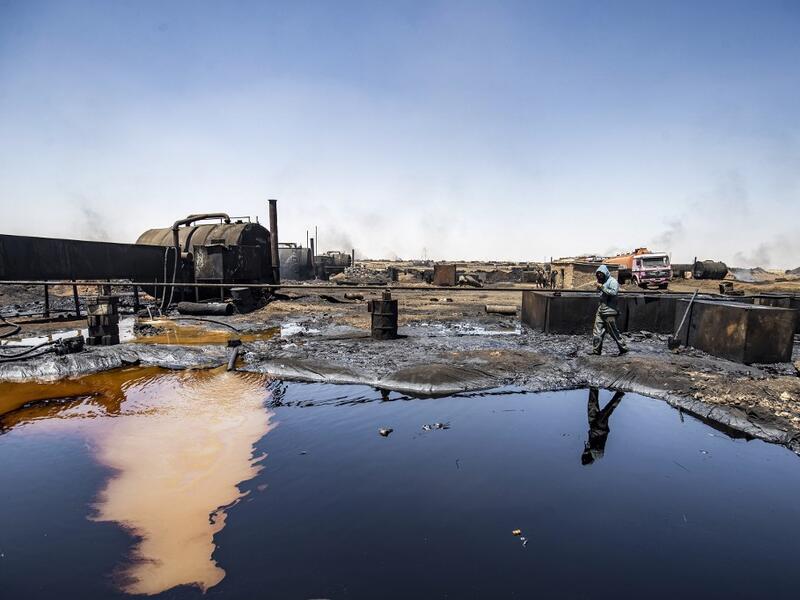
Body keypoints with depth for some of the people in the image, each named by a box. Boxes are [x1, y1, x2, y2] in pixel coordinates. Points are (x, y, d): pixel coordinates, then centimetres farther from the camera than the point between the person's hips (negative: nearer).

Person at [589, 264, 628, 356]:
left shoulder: (612, 281, -8)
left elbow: (614, 292, -22)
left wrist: (602, 287, -20)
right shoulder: (602, 281, 17)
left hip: (609, 311, -8)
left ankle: (623, 348, 11)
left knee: (613, 331, -2)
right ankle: (596, 349, 7)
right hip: (601, 310, 8)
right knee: (597, 330, 4)